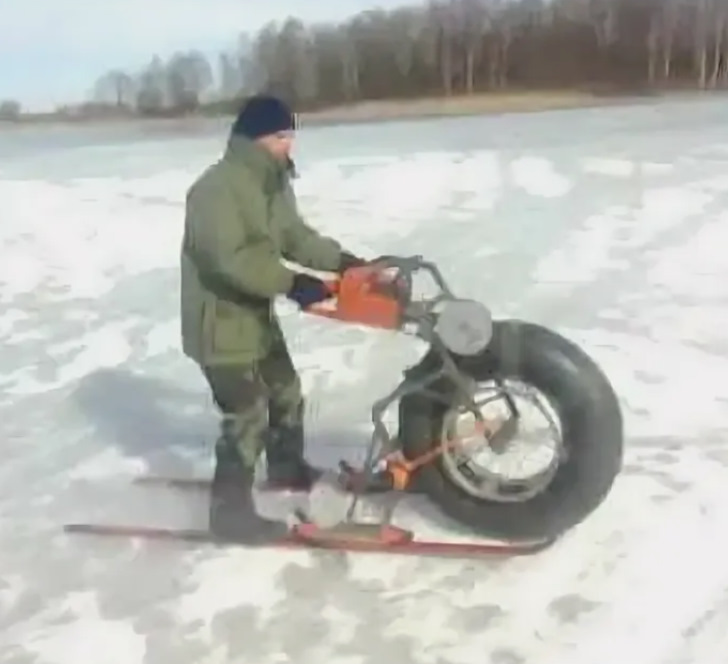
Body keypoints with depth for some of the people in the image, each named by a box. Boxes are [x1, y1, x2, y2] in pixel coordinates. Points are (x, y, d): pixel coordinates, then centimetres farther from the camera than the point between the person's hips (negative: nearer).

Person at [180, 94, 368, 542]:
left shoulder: (275, 183, 7)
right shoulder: (216, 188, -25)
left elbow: (295, 235, 13)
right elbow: (231, 258, -34)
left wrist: (343, 261, 0)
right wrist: (293, 284, -36)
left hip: (257, 315, 10)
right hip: (220, 322, -10)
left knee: (286, 391, 22)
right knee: (247, 415, -6)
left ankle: (287, 467, 45)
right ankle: (230, 510, 7)